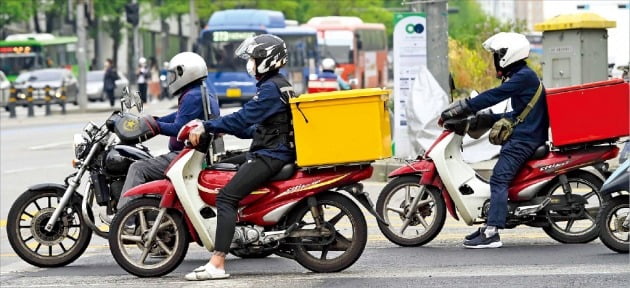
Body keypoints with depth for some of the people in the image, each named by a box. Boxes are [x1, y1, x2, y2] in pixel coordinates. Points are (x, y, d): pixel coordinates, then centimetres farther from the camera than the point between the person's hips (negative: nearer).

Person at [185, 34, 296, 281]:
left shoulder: (270, 89, -14)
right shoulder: (279, 85, 18)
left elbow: (243, 118, -22)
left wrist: (206, 127, -20)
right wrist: (221, 128, 21)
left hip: (270, 156, -11)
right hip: (274, 151, 11)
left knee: (226, 197, -20)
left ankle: (217, 264, -29)